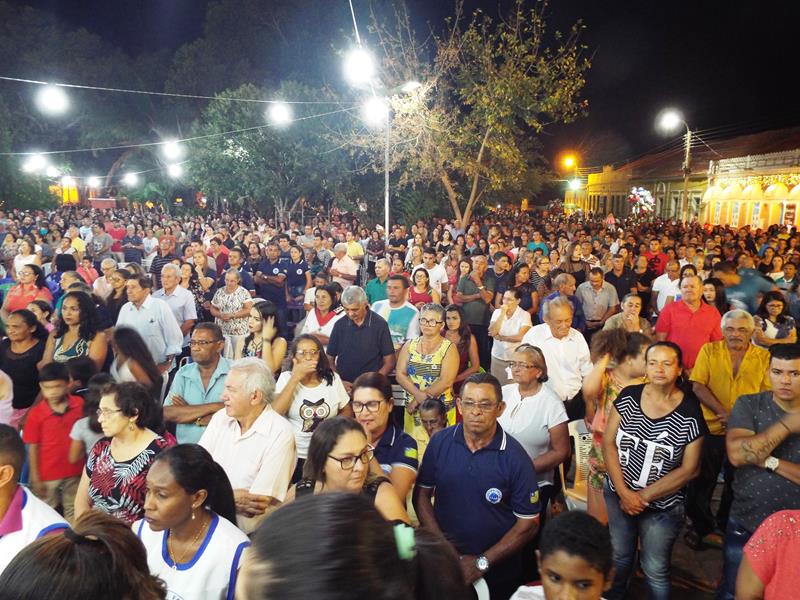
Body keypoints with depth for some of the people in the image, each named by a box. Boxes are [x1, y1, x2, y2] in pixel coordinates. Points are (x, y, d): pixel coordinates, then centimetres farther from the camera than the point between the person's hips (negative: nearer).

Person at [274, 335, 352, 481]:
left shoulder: (333, 378, 4)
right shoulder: (286, 378, 1)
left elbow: (347, 411, 13)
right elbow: (275, 413, -14)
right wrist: (295, 378, -14)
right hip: (293, 455, -1)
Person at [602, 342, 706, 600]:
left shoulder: (690, 412, -15)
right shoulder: (628, 396, -8)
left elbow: (689, 469, -11)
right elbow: (608, 442, -5)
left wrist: (644, 496, -12)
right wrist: (624, 492, -12)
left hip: (662, 506, -3)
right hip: (618, 494, 3)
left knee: (655, 570, 10)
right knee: (619, 557, 21)